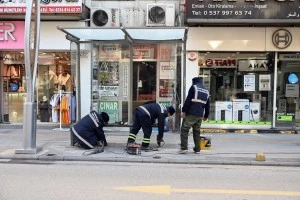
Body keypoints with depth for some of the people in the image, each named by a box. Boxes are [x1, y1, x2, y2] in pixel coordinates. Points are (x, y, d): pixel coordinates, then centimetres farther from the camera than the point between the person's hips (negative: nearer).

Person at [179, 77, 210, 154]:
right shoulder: (206, 91, 19)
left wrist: (183, 111, -9)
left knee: (184, 130, -2)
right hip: (200, 115, 6)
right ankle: (197, 149, 12)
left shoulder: (194, 87, 0)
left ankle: (184, 148, -9)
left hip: (191, 114, -6)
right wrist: (206, 116, 30)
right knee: (197, 131, 13)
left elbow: (188, 100, -10)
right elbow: (207, 105, 23)